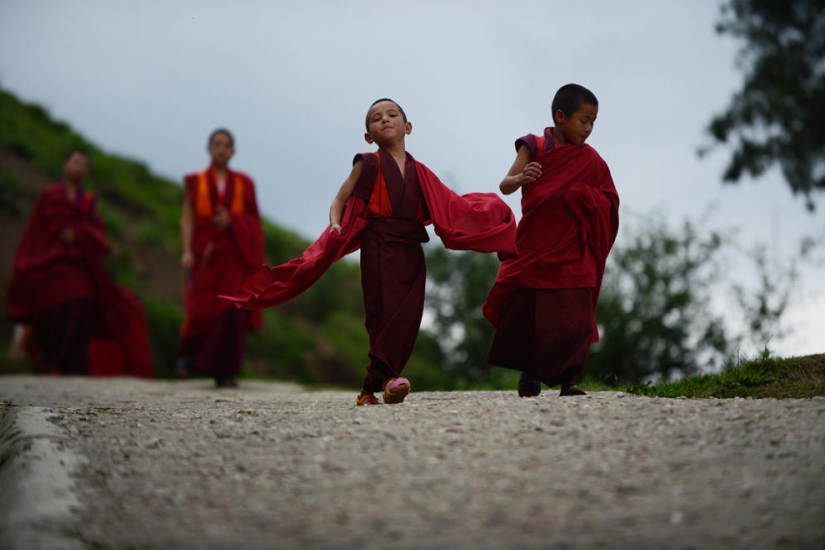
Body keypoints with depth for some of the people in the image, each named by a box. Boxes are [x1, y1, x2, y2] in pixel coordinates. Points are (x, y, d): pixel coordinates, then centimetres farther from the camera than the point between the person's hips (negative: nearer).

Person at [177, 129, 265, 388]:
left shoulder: (243, 183, 10)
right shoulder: (195, 182, 8)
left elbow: (254, 220, 9)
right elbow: (187, 219, 2)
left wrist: (232, 221, -10)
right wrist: (187, 251, -10)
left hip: (234, 254, 1)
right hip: (205, 253, -1)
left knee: (232, 312, -11)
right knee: (200, 311, -9)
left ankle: (224, 372, -6)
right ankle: (190, 352, 21)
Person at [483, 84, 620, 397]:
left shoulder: (589, 160, 6)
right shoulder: (533, 147, -1)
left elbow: (608, 201, 7)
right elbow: (505, 186, -10)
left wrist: (584, 196, -14)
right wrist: (520, 178, -33)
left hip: (571, 251, 1)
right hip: (534, 247, -1)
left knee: (573, 314, -8)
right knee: (527, 312, 1)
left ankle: (568, 379, -3)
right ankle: (529, 375, 16)